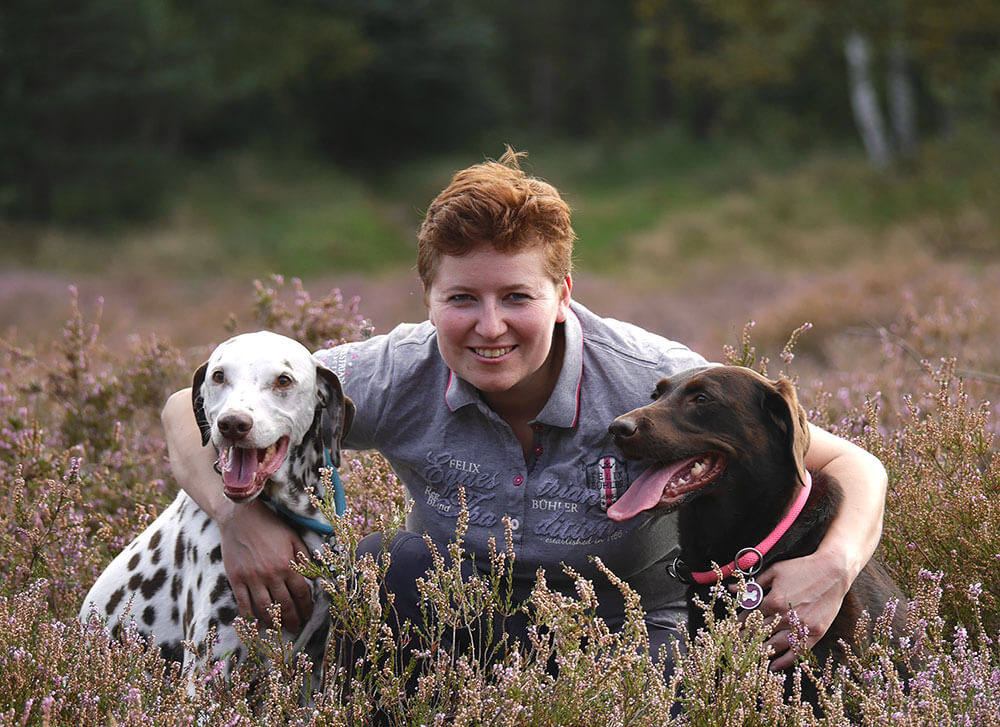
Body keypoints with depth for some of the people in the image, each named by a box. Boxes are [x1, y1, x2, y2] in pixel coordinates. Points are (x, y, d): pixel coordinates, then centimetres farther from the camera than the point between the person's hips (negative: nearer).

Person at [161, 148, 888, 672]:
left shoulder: (651, 381, -26)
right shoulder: (402, 375, -19)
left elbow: (854, 467, -20)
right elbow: (191, 410, -10)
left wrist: (834, 565, -41)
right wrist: (239, 514, -30)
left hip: (632, 627, -1)